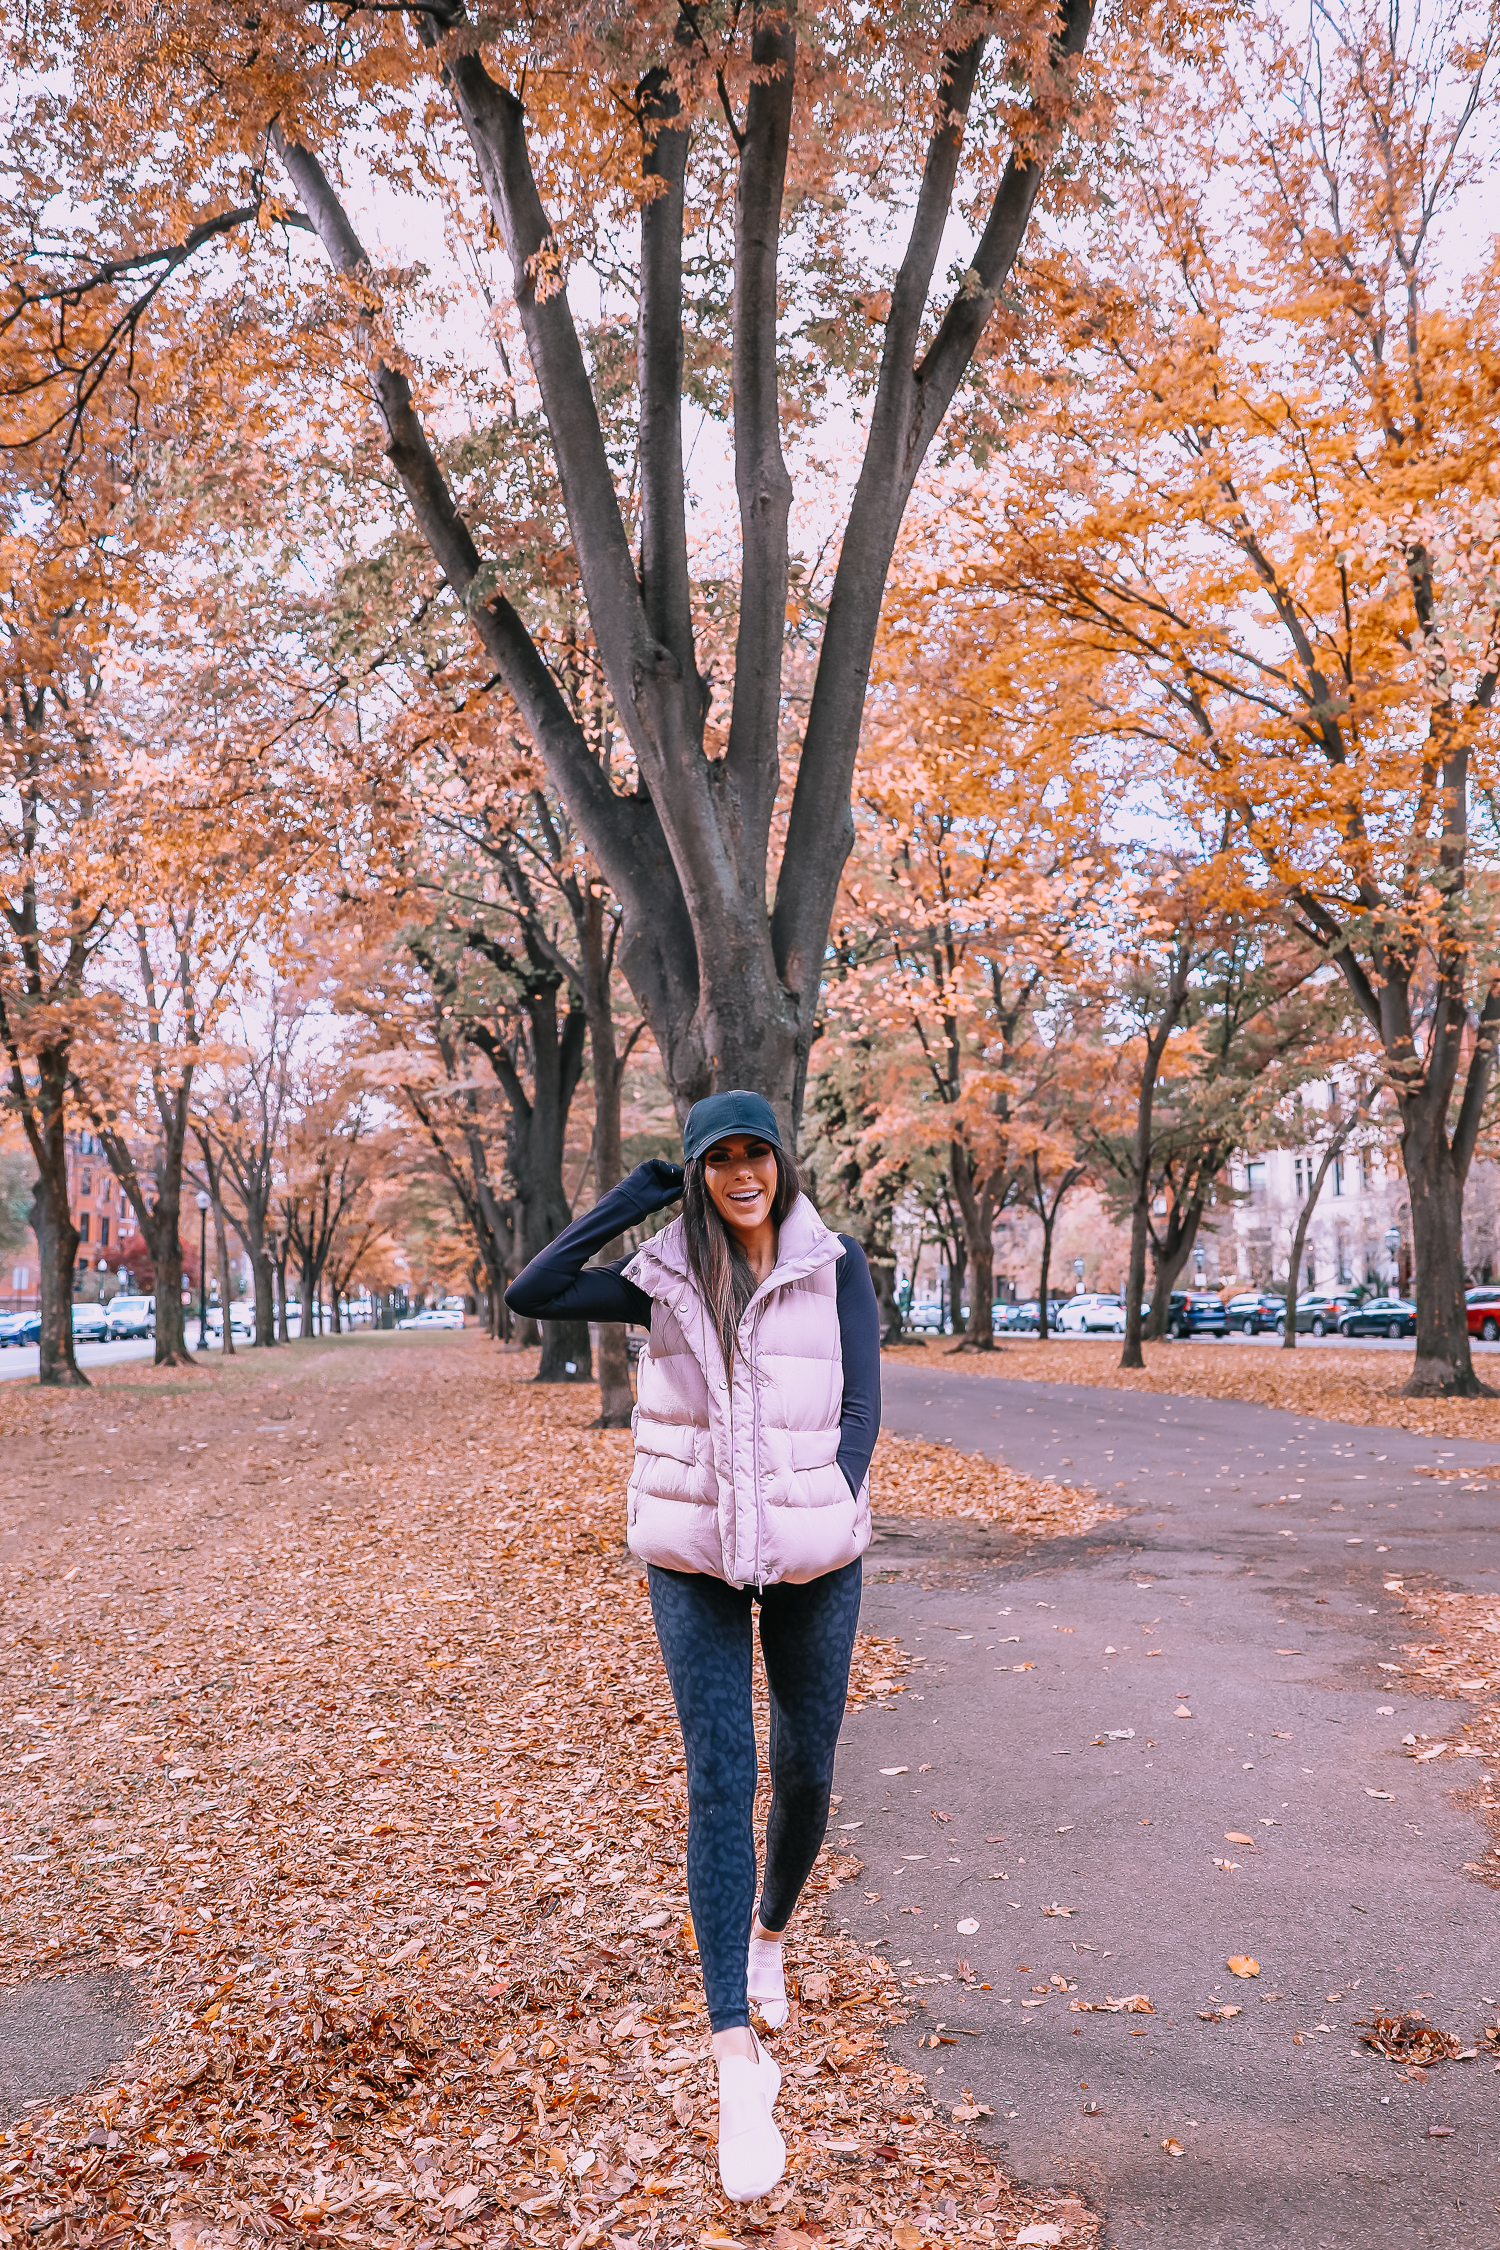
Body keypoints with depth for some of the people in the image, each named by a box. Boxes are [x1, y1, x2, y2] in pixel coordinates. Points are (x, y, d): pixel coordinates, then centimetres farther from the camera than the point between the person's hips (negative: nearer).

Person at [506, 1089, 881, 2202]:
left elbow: (861, 1405, -3)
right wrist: (637, 1195, -7)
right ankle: (740, 2062, -2)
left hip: (814, 1558, 0)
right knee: (722, 1785, -5)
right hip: (695, 1558, 0)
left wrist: (832, 1509, -16)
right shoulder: (668, 1278, 1)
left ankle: (771, 1931, 43)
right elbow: (530, 1293, -6)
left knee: (806, 1773, 11)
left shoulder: (836, 1266, -2)